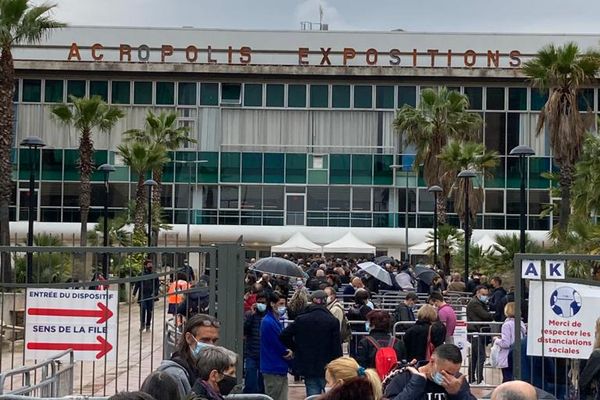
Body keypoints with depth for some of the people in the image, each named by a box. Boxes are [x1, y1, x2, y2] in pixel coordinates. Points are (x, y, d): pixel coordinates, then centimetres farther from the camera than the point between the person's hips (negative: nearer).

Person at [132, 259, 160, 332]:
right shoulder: (141, 274, 2)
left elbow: (157, 285, 8)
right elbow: (137, 285, 2)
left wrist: (155, 293, -7)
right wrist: (134, 294, -5)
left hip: (151, 296, 2)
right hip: (142, 295, -2)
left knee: (149, 311, 5)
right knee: (142, 309, -13)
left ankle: (148, 326, 16)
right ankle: (142, 324, 3)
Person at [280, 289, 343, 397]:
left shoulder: (300, 320, -2)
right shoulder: (332, 321, -6)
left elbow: (284, 336, -4)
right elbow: (337, 347, -6)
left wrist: (295, 348, 9)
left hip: (307, 365, 1)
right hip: (326, 367, -1)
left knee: (312, 395, 3)